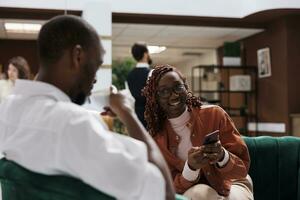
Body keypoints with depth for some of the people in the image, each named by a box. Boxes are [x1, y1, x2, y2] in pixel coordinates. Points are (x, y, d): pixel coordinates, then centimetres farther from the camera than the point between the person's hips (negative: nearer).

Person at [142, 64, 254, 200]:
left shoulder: (214, 114, -13)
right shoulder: (157, 139, -8)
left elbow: (243, 168, -11)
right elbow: (173, 188, -11)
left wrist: (222, 156, -33)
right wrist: (191, 167, -31)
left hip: (231, 185, 0)